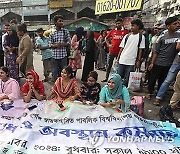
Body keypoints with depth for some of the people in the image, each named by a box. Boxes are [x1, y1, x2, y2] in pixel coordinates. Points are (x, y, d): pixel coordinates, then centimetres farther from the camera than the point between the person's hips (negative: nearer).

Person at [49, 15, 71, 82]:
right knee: (55, 72, 8)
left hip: (63, 55, -1)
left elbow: (69, 43, 1)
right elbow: (50, 45, 4)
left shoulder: (66, 31, 3)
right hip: (55, 56, 1)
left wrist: (61, 44, -16)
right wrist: (56, 45, -17)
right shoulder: (52, 33, 5)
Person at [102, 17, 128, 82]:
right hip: (112, 51, 2)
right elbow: (106, 38, 16)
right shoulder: (112, 31, 5)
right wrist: (108, 44, 3)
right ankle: (106, 78, 20)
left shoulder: (125, 31, -2)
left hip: (120, 51, -2)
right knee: (109, 65, 10)